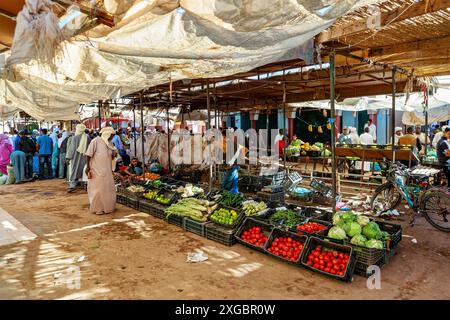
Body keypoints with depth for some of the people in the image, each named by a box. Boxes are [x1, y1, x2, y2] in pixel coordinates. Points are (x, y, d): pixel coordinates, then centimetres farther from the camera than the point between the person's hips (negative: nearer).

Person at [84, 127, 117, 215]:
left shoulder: (109, 143, 11)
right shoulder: (96, 141, -10)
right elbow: (89, 154, -11)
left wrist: (114, 154, -3)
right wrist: (88, 166, -14)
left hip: (107, 170, 7)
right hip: (97, 170, -7)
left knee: (108, 189, 12)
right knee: (97, 189, 1)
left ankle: (107, 207, 26)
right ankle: (97, 208, 13)